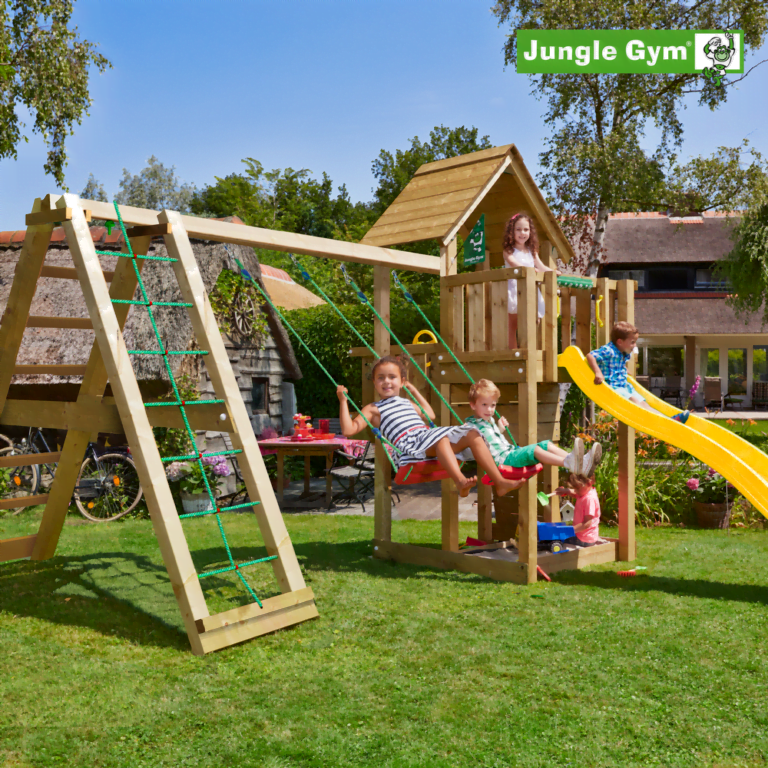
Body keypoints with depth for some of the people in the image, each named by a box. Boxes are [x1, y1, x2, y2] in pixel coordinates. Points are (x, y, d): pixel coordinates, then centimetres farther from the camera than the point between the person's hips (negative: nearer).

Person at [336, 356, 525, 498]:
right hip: (408, 447, -7)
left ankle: (500, 481, -20)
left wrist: (414, 391, 46)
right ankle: (460, 481, -60)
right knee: (440, 437, -38)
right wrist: (343, 401, -3)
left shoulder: (407, 403, 31)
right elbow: (348, 430, 0)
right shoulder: (373, 409, 12)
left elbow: (430, 414, 48)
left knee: (472, 434, -11)